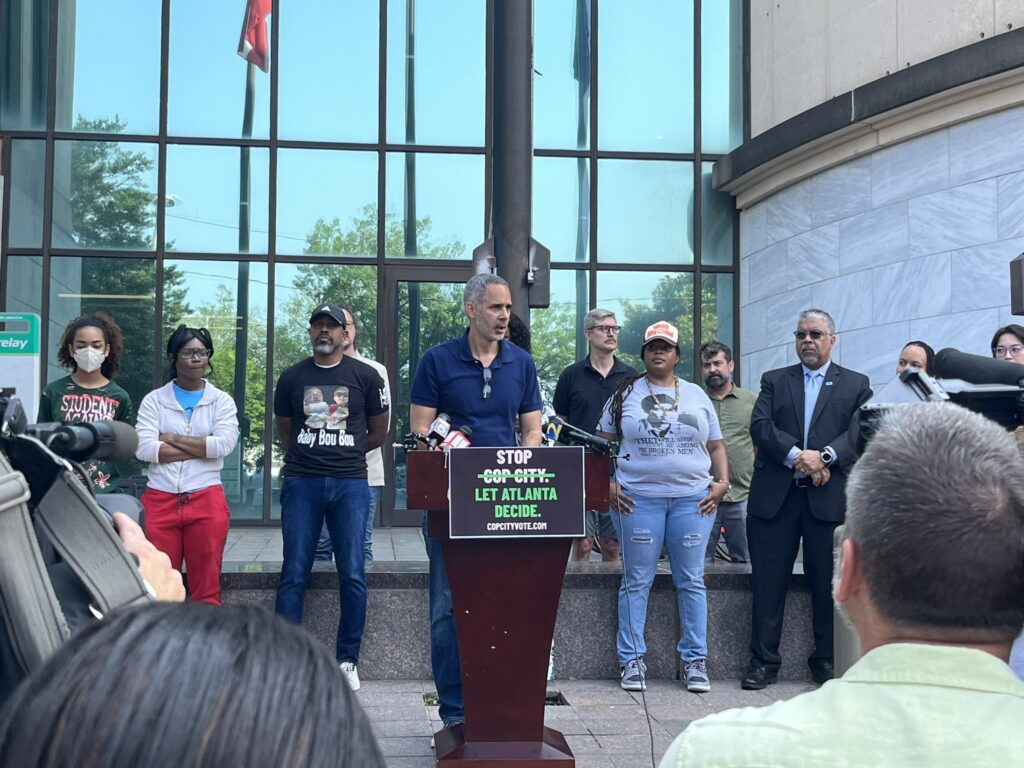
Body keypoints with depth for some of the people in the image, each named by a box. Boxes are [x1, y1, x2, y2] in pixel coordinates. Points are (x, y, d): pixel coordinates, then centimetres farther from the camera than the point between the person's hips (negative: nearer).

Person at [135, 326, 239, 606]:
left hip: (207, 501, 0)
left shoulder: (222, 401, 7)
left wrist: (171, 438, -5)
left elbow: (224, 444, -10)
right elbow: (143, 449, -8)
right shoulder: (154, 400, 7)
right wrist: (202, 448, -9)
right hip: (159, 501, 0)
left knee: (207, 589, 3)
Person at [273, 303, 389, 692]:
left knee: (352, 575, -2)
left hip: (350, 483, -1)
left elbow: (379, 432, 12)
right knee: (294, 574, 0)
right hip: (301, 483, 1)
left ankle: (348, 660, 10)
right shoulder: (292, 378, 10)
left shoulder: (365, 376, 5)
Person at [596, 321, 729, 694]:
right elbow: (603, 443, 8)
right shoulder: (626, 393, 7)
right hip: (639, 498, -1)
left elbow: (716, 445, 15)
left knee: (691, 581, 4)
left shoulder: (697, 395, 13)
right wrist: (606, 484, -3)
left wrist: (722, 482, 2)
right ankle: (632, 661, 10)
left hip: (693, 498, 2)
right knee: (636, 581, 2)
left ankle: (695, 661, 13)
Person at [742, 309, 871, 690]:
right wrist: (797, 456, -16)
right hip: (775, 496, 1)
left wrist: (825, 457, -18)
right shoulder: (774, 381, 12)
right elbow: (760, 426, -1)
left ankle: (826, 660, 20)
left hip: (829, 497, -1)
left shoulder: (856, 384, 10)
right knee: (768, 582, 3)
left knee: (828, 584, 6)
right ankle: (763, 661, 11)